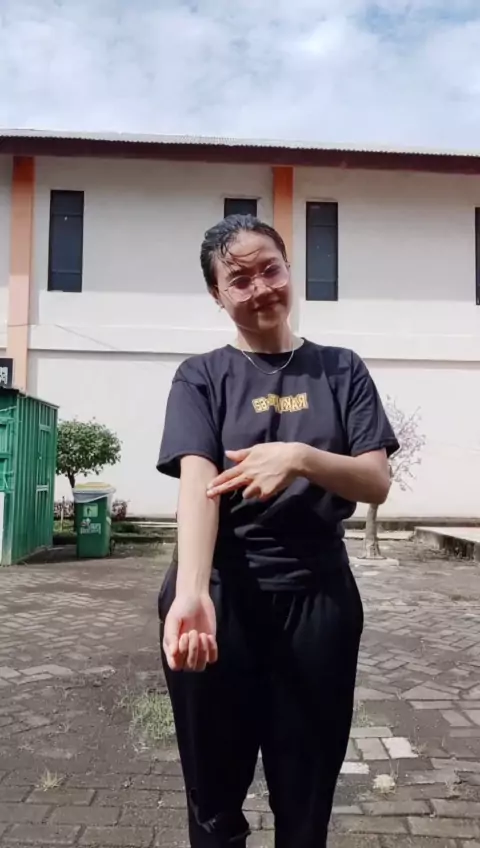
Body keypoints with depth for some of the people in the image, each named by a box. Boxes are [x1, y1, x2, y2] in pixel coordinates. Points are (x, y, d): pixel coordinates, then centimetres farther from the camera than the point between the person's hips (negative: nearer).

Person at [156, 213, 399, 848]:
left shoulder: (341, 370, 4)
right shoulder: (201, 377, -1)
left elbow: (377, 484, -4)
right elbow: (198, 483, -17)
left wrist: (300, 456, -24)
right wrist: (191, 592, -34)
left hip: (318, 597, 1)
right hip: (224, 596, 0)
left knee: (307, 797, 13)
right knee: (215, 792, 15)